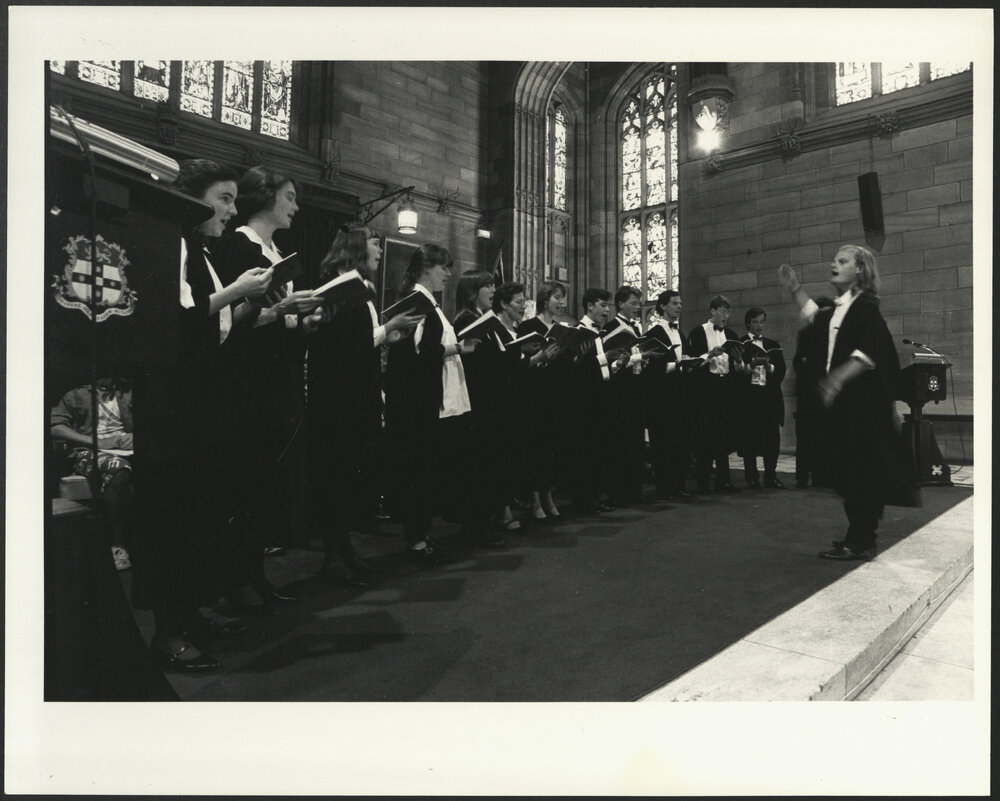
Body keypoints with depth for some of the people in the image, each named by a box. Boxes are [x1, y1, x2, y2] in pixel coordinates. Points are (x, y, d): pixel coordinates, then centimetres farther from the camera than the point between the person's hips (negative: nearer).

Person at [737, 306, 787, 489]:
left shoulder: (773, 345, 17)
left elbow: (781, 370, 9)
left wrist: (769, 366, -10)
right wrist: (751, 364, -18)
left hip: (770, 397, 3)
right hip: (749, 397, -3)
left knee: (772, 437, -1)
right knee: (750, 438, -4)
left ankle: (770, 477, 7)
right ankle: (752, 478, 4)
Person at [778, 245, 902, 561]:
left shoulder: (865, 307, -10)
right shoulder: (838, 309, 14)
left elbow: (869, 352, -21)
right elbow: (815, 316, 35)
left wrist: (838, 378, -31)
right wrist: (795, 289, 27)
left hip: (863, 400, -8)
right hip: (842, 399, 8)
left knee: (860, 467, -5)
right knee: (847, 467, 11)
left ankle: (860, 542, 2)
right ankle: (860, 536, 22)